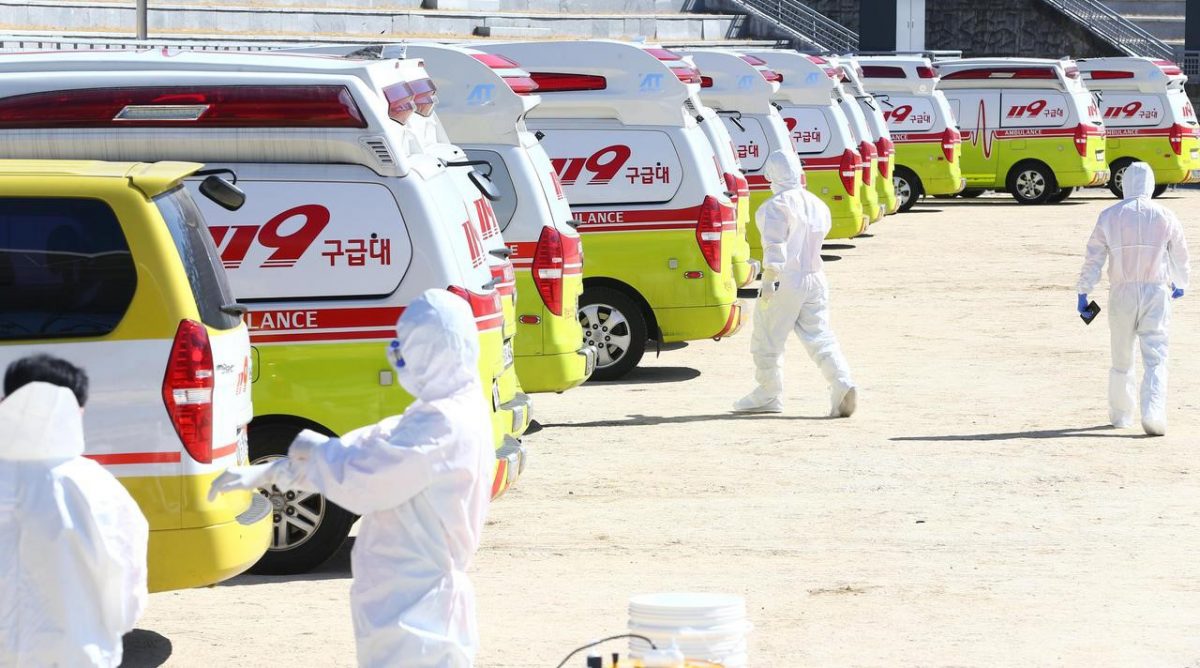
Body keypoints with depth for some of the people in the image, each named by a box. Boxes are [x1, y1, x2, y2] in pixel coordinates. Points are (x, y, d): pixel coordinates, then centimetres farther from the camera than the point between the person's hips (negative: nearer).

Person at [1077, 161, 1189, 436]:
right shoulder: (1165, 216, 0)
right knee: (1155, 358, -3)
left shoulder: (1109, 216, -1)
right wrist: (1180, 285, 29)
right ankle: (1153, 415, -19)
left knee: (1121, 358, 15)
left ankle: (1121, 414, 26)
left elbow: (1093, 258, -2)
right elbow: (1180, 256, 11)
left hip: (1122, 293, 1)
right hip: (1156, 293, -1)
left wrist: (1083, 293, 5)